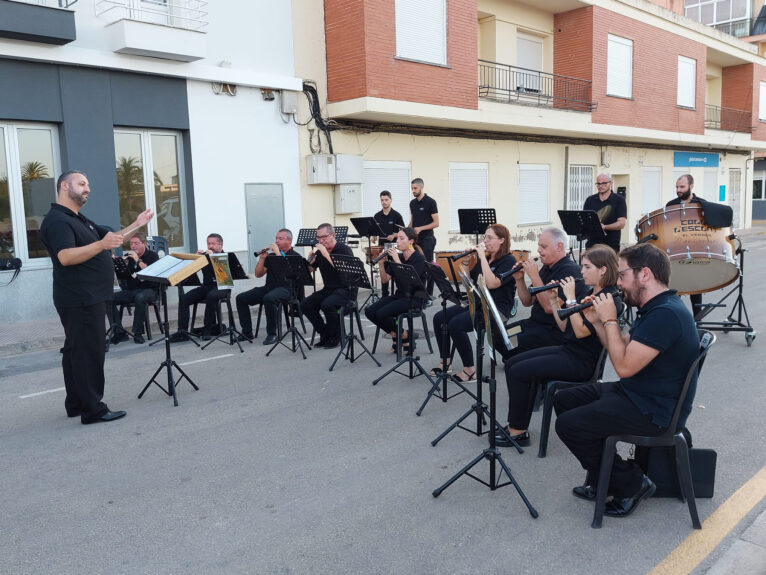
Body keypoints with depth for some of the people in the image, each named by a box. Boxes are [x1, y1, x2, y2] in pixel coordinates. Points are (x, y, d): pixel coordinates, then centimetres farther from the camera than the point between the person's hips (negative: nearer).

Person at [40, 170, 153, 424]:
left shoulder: (79, 220, 20)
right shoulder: (57, 220, -13)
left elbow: (111, 237, 25)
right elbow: (65, 257, -27)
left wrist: (136, 225, 16)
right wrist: (101, 244, -40)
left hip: (90, 298, 11)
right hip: (79, 299, -11)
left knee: (76, 351, 14)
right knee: (88, 352, -9)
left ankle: (76, 404, 23)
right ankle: (93, 410, -6)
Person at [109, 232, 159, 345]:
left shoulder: (152, 256, 4)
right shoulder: (127, 256, 15)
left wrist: (138, 261, -16)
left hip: (149, 290, -4)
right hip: (130, 291, 5)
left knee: (140, 298, -39)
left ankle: (138, 333, -25)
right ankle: (120, 332, -17)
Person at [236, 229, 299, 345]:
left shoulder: (295, 256, 2)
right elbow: (258, 274, 14)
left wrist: (278, 253, -16)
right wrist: (262, 258, 1)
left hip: (286, 289, -7)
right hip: (269, 287, 7)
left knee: (269, 298, -38)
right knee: (241, 298, -7)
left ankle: (272, 334, -25)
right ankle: (247, 332, -1)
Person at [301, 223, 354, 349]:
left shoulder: (344, 250, -10)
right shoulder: (319, 251, 8)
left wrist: (326, 255, -29)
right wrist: (310, 260, -11)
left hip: (345, 289, -7)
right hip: (328, 289, 7)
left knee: (327, 305, -33)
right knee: (305, 305, -13)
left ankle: (335, 337, -10)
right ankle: (324, 334, 4)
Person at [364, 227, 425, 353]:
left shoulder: (419, 259, -10)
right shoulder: (398, 257, 9)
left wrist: (397, 260, -24)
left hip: (413, 299, -7)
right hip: (399, 295, 7)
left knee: (381, 314, -26)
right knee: (369, 311, -12)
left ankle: (405, 337, -2)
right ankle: (395, 335, 6)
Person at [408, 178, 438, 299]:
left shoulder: (430, 202, -8)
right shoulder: (412, 203, 12)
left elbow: (436, 223, -10)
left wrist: (420, 228, -20)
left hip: (427, 239, -6)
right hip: (415, 239, 6)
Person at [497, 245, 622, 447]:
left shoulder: (610, 300, -17)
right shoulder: (589, 293, 12)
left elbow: (580, 331, -25)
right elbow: (564, 327, 13)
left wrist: (570, 298, -20)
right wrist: (553, 300, 3)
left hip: (581, 362, -10)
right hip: (567, 350, 10)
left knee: (518, 372, -16)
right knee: (512, 363, 2)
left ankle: (518, 431, -2)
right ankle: (516, 424, 5)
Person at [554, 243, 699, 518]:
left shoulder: (666, 314, -26)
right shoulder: (653, 308, 9)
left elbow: (624, 366, -28)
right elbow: (624, 350, 15)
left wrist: (610, 321, -18)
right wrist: (597, 322, 2)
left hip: (654, 410, -11)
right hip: (633, 393, 11)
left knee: (568, 425, -17)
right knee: (563, 400, 12)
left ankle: (632, 484, 2)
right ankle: (600, 480, 18)